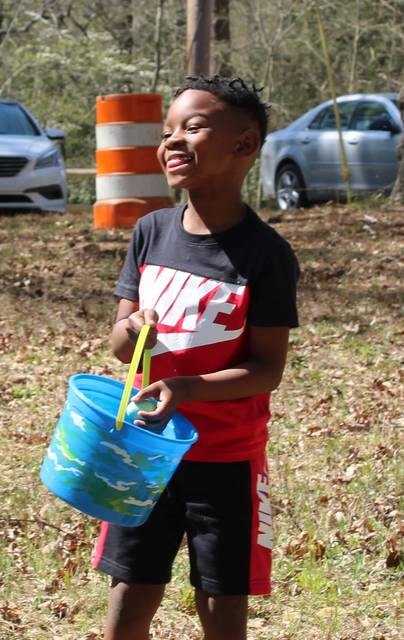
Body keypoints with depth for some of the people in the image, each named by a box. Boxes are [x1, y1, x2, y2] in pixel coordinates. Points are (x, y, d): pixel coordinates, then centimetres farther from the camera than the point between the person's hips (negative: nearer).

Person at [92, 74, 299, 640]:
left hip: (228, 459, -4)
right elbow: (119, 343, 5)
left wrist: (188, 388, -27)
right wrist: (132, 331, -19)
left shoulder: (265, 253, -13)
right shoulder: (151, 232, 0)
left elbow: (268, 369, -13)